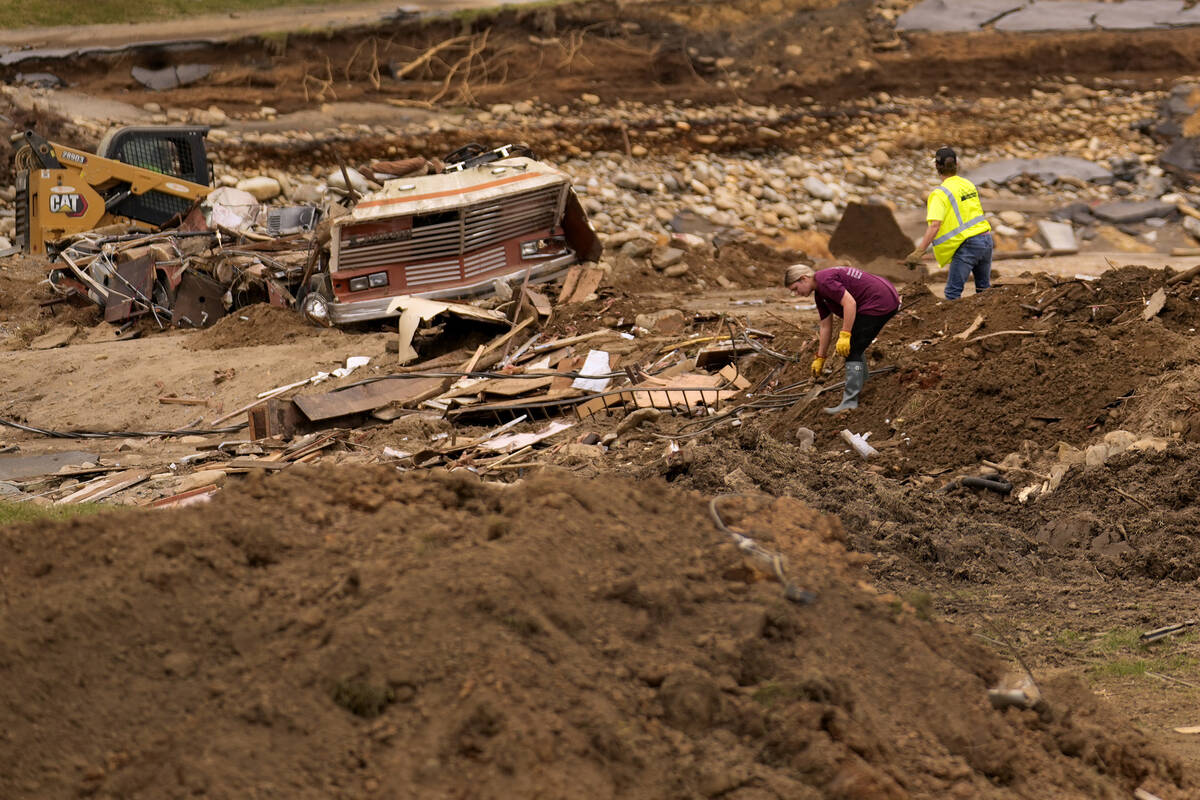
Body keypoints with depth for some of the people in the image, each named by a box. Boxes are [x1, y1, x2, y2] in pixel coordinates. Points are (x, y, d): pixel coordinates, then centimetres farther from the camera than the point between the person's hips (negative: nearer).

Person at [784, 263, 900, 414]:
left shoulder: (824, 280, -14)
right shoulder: (820, 294, 17)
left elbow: (850, 303, -23)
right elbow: (826, 327, 23)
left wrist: (845, 336, -21)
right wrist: (820, 358, 26)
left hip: (879, 303, -11)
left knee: (852, 349, -11)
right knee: (856, 344, 26)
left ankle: (850, 402, -15)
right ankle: (860, 385, 37)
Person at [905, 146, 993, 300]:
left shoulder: (941, 194, -12)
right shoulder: (968, 184, 11)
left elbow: (935, 225, -23)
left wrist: (919, 252, -26)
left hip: (967, 246, -7)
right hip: (986, 239, 7)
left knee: (952, 293, -4)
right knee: (984, 289, 19)